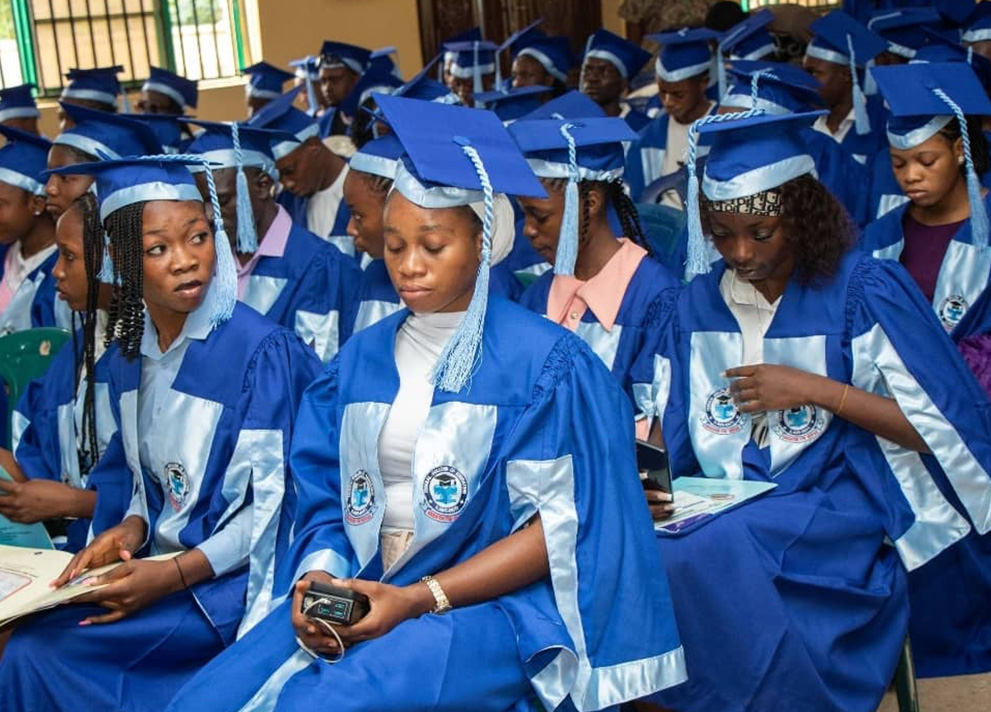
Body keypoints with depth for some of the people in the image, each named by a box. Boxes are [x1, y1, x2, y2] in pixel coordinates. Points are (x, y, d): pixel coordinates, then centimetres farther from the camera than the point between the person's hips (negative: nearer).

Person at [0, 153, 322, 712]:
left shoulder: (261, 351, -14)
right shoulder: (130, 355, 7)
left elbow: (273, 503, -13)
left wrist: (174, 575, -21)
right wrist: (130, 530, -5)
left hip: (233, 579, -6)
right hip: (161, 565, 6)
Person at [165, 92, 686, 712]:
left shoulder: (545, 360, -3)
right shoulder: (362, 359, 12)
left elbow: (559, 524, -8)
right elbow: (325, 502, 12)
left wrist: (419, 599, -17)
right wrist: (316, 579, -11)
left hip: (489, 605, -5)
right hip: (354, 593, 5)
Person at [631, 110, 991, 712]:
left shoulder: (862, 290, -4)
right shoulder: (697, 304, 10)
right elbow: (662, 423, 13)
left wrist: (813, 389, -13)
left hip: (837, 509, -4)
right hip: (719, 511, 4)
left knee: (714, 551, -34)